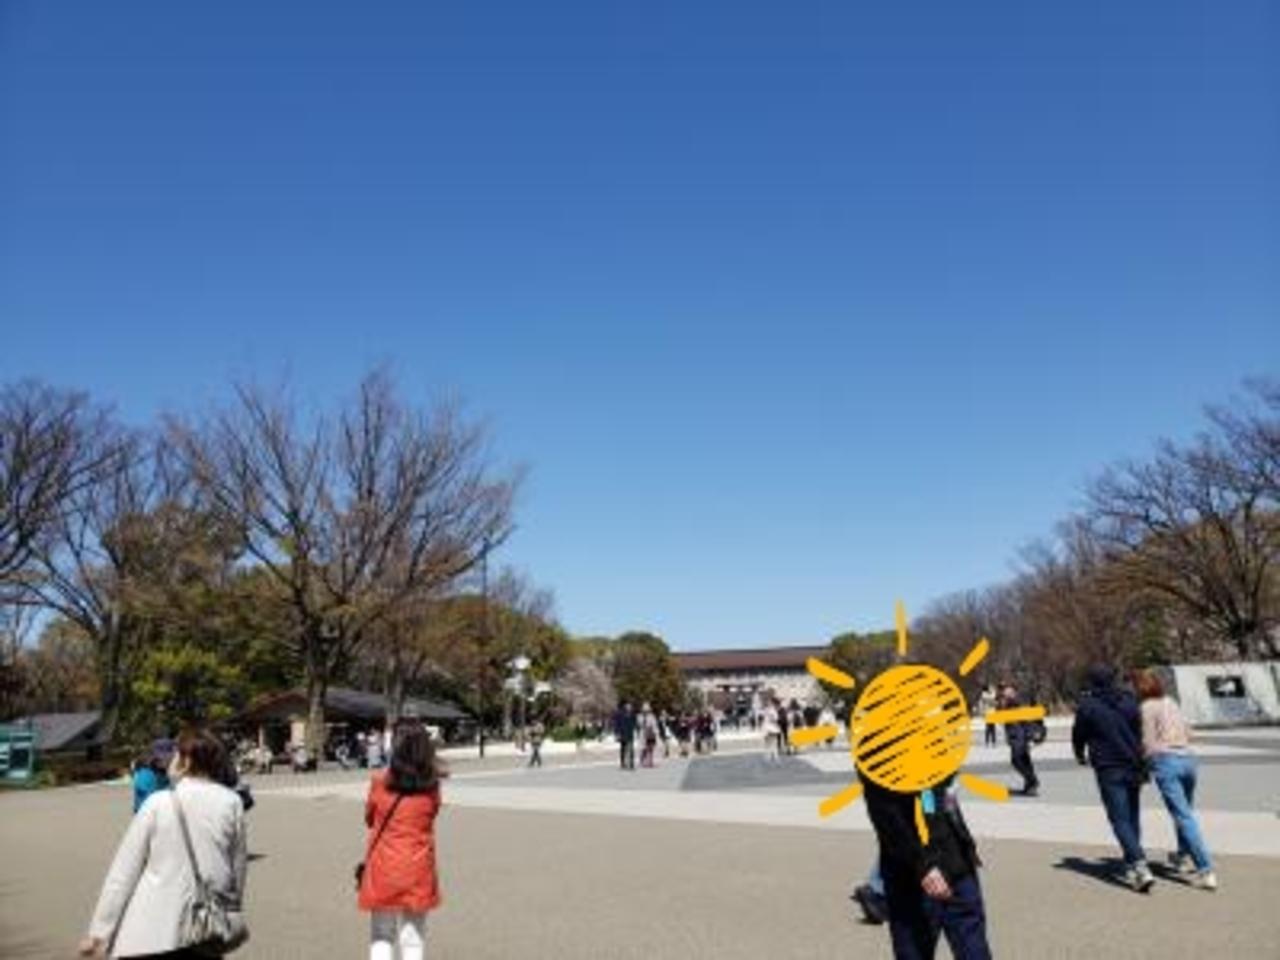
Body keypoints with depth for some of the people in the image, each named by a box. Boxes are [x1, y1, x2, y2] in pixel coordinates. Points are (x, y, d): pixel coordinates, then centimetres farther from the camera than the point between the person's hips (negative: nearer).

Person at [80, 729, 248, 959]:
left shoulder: (157, 803, -5)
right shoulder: (231, 803, -2)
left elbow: (124, 870, -2)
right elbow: (239, 865, 4)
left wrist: (99, 930, 4)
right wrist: (232, 916, 18)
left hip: (152, 931, -2)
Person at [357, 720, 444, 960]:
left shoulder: (380, 780, -9)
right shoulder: (431, 784, -6)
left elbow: (369, 818, 4)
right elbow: (431, 815, 6)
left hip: (383, 866, -1)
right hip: (418, 868, 1)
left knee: (381, 935, 15)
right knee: (413, 937, 11)